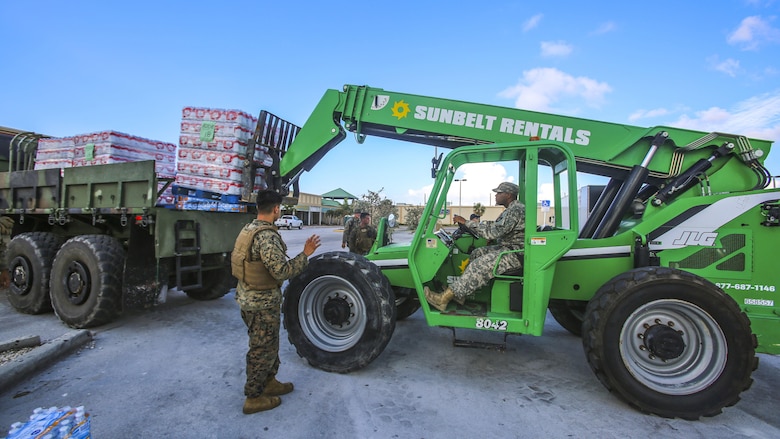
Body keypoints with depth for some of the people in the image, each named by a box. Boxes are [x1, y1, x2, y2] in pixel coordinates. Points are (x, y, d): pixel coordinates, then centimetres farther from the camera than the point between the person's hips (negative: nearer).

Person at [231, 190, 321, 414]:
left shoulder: (248, 230, 5)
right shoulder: (267, 236, -26)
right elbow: (282, 271, -28)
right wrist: (305, 253, -21)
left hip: (248, 297, 10)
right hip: (263, 302, -10)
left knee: (268, 344, 24)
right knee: (262, 349, 7)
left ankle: (268, 382, 40)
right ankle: (254, 398, 23)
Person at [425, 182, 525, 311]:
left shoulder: (516, 210, -20)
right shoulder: (511, 209, 15)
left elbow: (493, 232, -27)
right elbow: (495, 225, 20)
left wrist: (467, 222, -23)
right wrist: (467, 223, 8)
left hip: (516, 253, -11)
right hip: (508, 247, 11)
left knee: (479, 266, -21)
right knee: (476, 254, 5)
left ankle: (444, 298, -19)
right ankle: (460, 294, 0)